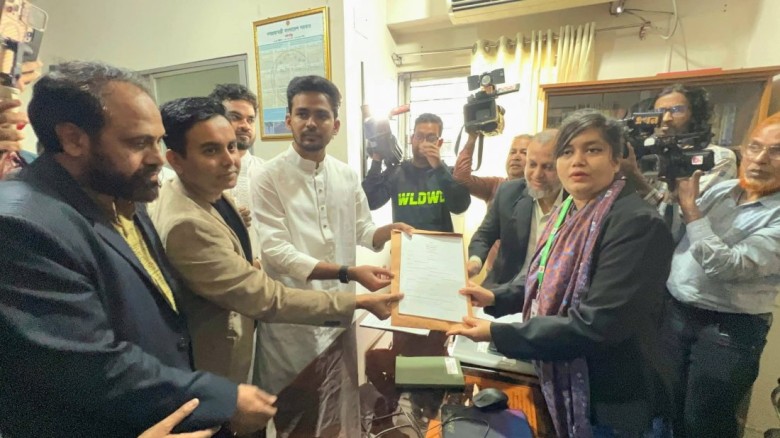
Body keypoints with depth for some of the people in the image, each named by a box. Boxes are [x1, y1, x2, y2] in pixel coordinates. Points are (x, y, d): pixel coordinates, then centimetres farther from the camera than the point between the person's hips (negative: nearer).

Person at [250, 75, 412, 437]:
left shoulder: (347, 176, 4)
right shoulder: (268, 178, -12)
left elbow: (362, 231, 11)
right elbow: (276, 252, -19)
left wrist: (390, 230, -11)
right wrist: (348, 272, -27)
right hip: (292, 319, -4)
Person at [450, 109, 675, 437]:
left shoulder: (637, 223, -24)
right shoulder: (569, 213, 1)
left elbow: (595, 326, -29)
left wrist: (497, 333, -27)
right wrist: (497, 299, 4)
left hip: (613, 403, -7)